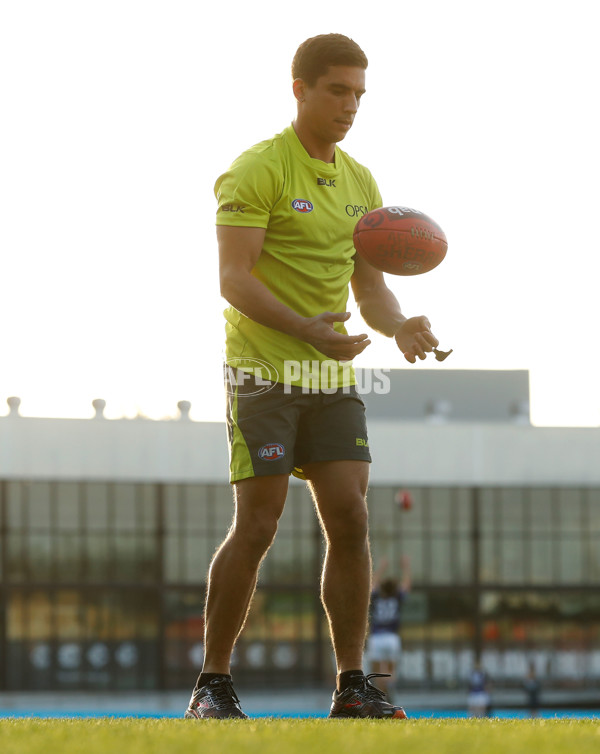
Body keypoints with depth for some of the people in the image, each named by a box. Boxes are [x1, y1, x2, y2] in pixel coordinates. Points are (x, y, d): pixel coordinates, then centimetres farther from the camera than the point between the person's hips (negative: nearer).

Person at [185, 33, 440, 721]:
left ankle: (352, 688, 1)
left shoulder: (359, 182, 13)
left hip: (333, 379, 6)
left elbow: (369, 286, 14)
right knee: (256, 529, -8)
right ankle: (212, 686, 3)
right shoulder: (256, 170, -9)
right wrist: (307, 330, -31)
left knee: (350, 522, -3)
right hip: (263, 372, -6)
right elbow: (233, 280, -16)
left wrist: (400, 328, -9)